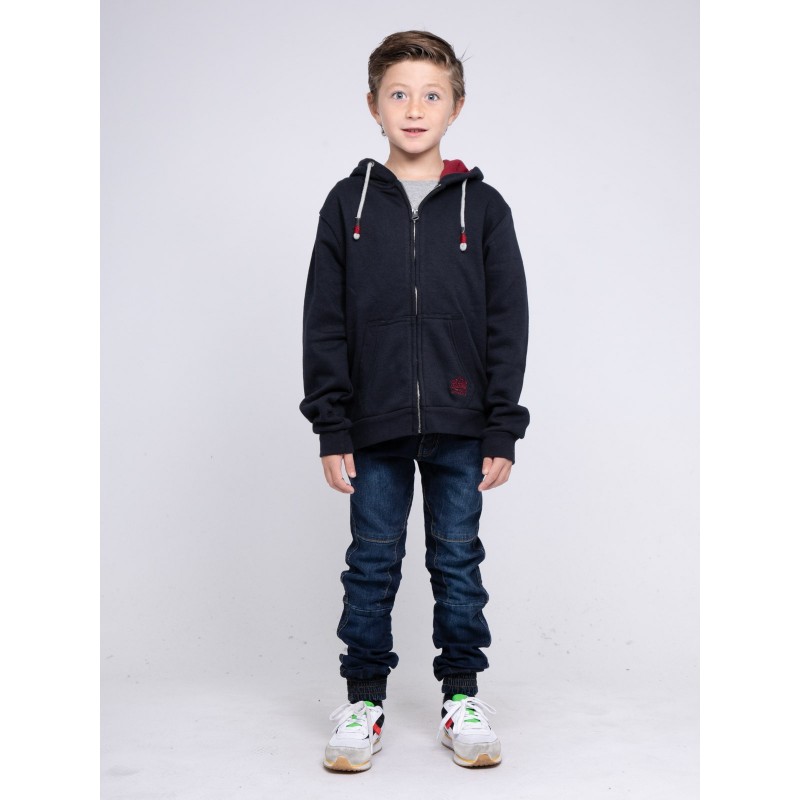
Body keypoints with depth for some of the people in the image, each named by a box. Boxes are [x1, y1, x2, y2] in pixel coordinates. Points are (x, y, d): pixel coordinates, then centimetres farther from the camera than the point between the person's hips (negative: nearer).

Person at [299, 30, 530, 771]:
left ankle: (461, 697, 24)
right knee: (372, 565, 8)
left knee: (458, 562, 9)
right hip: (375, 428, 0)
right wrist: (332, 429, -3)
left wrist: (502, 431, -3)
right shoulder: (349, 203, 3)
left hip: (460, 429, 0)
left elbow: (507, 324, 2)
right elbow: (325, 324, 2)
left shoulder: (482, 206, 3)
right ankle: (364, 700, 22)